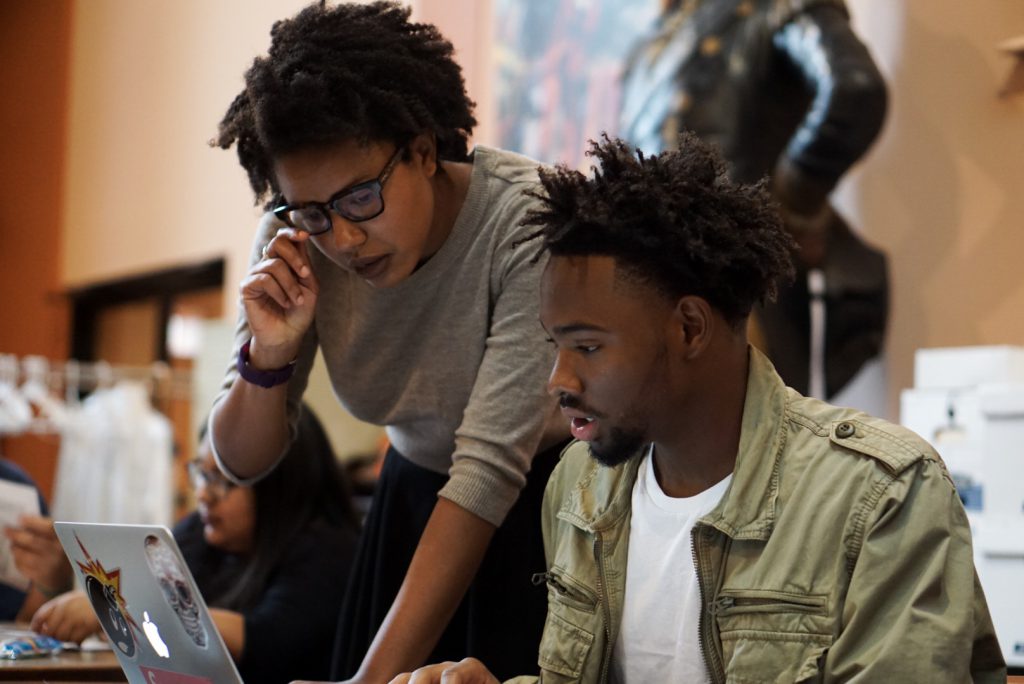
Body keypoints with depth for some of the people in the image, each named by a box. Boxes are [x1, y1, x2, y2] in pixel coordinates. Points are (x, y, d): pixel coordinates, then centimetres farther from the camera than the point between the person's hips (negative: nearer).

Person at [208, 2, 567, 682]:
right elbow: (243, 462, -6)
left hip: (540, 500, -4)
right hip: (416, 500, 4)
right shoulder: (294, 242, -15)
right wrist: (269, 356, -27)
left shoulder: (524, 218, -29)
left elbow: (490, 467, -32)